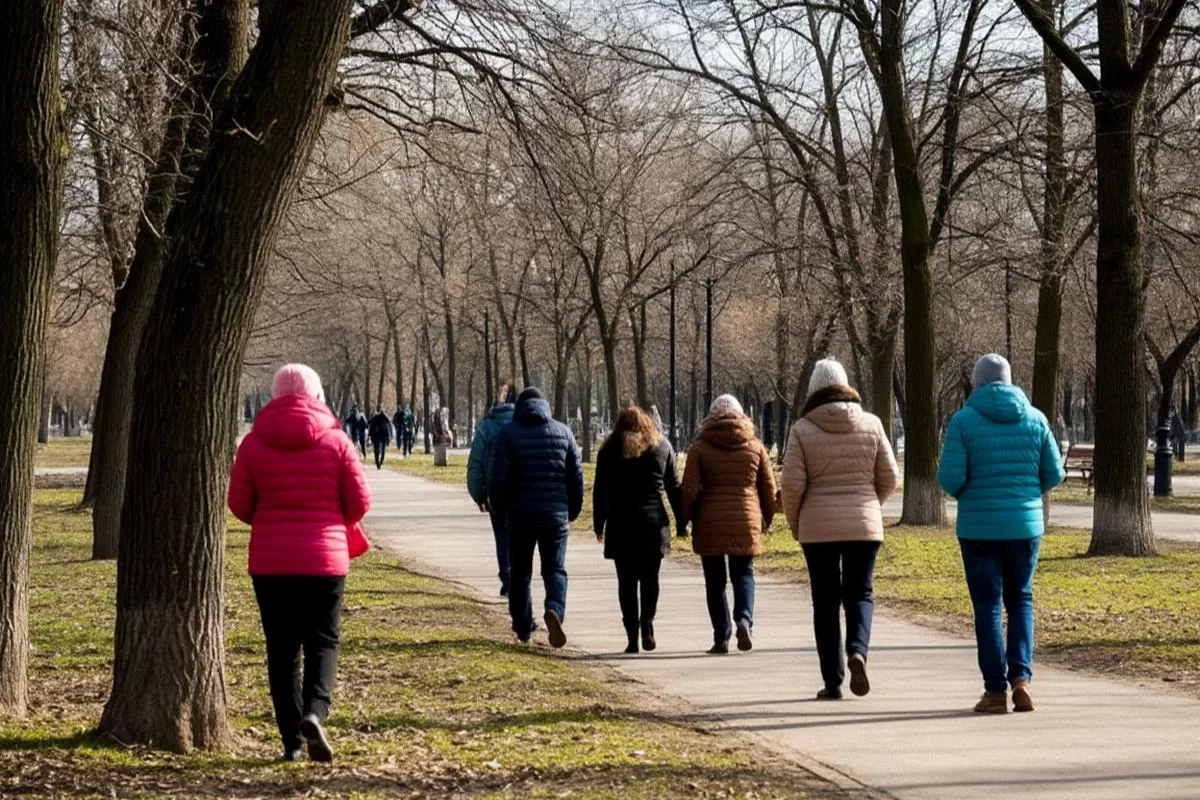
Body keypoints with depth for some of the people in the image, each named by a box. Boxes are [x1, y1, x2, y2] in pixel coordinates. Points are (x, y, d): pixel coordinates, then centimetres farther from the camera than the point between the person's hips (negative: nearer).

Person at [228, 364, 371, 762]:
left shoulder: (253, 442, -2)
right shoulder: (335, 441, -3)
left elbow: (239, 504, 1)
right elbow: (360, 501, -2)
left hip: (270, 561, 1)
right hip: (325, 559, -1)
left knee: (282, 650, 7)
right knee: (322, 642, 7)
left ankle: (292, 740, 3)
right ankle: (315, 712, -19)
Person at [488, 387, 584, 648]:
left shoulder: (508, 433, -2)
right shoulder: (563, 432, 6)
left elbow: (498, 477, -7)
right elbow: (576, 476, 6)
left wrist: (498, 506, 9)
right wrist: (573, 510, 17)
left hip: (520, 516, -1)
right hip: (556, 515, 1)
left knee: (520, 573, 12)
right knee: (555, 570, 5)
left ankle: (523, 629, 14)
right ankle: (555, 610, -23)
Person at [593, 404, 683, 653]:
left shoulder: (609, 451, 4)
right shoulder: (662, 447, 7)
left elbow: (601, 491, 2)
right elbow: (674, 487, 7)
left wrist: (599, 525, 7)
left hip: (621, 524, -1)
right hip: (653, 523, 1)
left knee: (627, 581, 3)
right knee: (649, 578, 9)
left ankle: (632, 635, -2)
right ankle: (647, 623, -11)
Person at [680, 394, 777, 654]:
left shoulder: (700, 448, -2)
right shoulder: (755, 447, 4)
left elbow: (690, 490, -7)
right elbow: (769, 488, 8)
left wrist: (684, 520, 5)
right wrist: (766, 518, 22)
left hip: (710, 525, -1)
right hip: (746, 522, 1)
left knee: (715, 582, 7)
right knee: (743, 575, 12)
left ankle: (722, 638, 5)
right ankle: (744, 619, -13)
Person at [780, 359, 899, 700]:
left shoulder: (803, 429, -5)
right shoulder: (871, 425, 0)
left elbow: (792, 484, -8)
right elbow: (889, 478, 3)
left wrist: (795, 524, 8)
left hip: (818, 528, -1)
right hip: (864, 526, 1)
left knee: (826, 601, 7)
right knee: (860, 594, 11)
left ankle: (832, 681, 6)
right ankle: (857, 650, -17)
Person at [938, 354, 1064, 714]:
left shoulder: (963, 421, -8)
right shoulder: (1034, 420, 2)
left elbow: (950, 477, -12)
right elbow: (1054, 473, 3)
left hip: (979, 527, -2)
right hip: (1026, 525, 2)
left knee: (987, 606, 5)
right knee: (1020, 601, 15)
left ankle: (996, 690, 4)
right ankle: (1020, 676, 0)